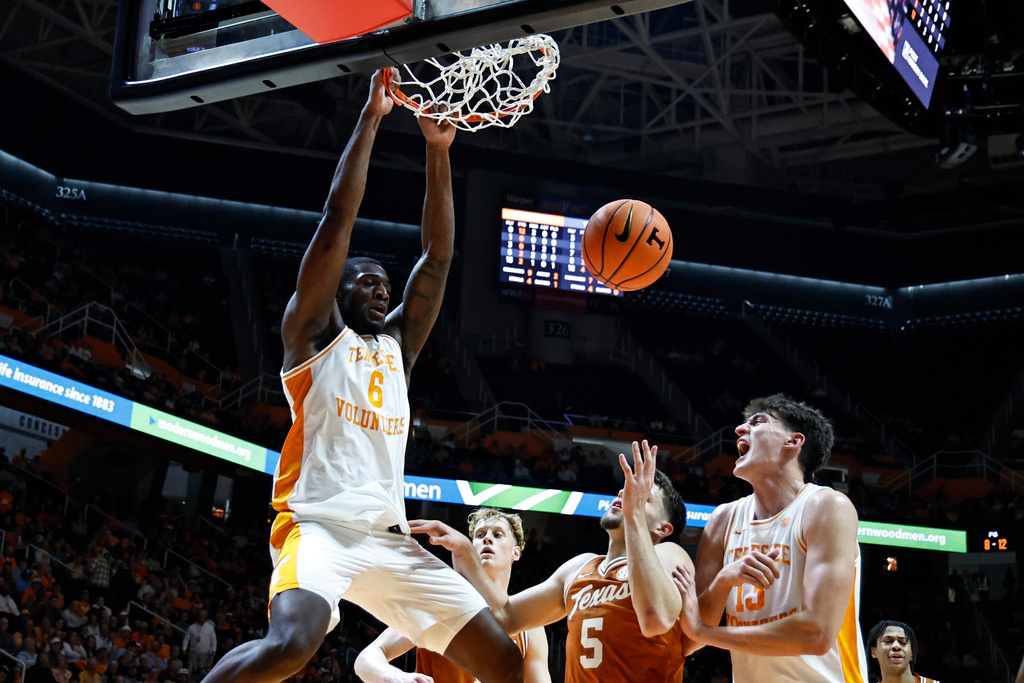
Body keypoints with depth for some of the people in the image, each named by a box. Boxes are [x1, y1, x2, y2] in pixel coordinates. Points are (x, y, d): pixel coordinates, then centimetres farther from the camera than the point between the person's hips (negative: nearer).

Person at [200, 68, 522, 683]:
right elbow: (338, 221, 1)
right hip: (317, 524, -6)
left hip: (389, 539, 6)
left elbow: (438, 257, 18)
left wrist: (439, 152, 12)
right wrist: (371, 117, 2)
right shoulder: (313, 332, 10)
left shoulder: (398, 343, 24)